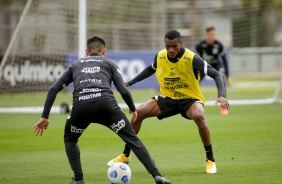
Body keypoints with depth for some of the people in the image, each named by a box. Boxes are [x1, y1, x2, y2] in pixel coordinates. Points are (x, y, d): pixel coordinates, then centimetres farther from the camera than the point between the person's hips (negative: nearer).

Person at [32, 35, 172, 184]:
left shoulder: (75, 65, 33)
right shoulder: (109, 63, 29)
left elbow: (53, 89, 22)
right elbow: (123, 91, 14)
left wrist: (45, 117, 22)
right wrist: (133, 110, 31)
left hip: (80, 105, 1)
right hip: (105, 103, -1)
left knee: (69, 139, 29)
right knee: (132, 139, 9)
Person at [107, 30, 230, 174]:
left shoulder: (191, 59, -23)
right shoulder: (160, 57, -9)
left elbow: (216, 75, -22)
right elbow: (150, 69, 16)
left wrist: (221, 95, -37)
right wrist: (131, 82, 13)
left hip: (190, 99, -4)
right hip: (167, 98, 4)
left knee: (198, 116, -37)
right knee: (138, 113, -13)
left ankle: (210, 160, -20)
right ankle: (125, 155, 5)